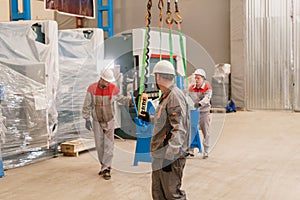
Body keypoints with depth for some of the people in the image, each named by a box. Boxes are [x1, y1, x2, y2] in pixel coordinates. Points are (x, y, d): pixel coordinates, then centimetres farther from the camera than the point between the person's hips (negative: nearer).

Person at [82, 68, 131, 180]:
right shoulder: (92, 88, -11)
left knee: (108, 145, -5)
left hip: (109, 121, -1)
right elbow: (87, 105, -4)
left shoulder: (113, 88, -10)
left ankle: (106, 169, -1)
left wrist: (132, 99, -10)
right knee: (99, 145, 7)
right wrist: (87, 119, -5)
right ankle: (104, 165, 23)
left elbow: (120, 99, 6)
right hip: (97, 122, 1)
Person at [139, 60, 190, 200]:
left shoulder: (175, 96, -17)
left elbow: (179, 129, -24)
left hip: (171, 157, -10)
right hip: (160, 156, 10)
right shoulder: (166, 96, 14)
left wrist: (169, 156, -26)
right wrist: (150, 119, 34)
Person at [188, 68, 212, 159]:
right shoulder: (191, 88, 7)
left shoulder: (207, 88, -7)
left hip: (204, 112, -3)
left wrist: (199, 104, -42)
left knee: (205, 132, 4)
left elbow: (207, 98, -24)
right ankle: (191, 150, 6)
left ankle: (205, 151, 13)